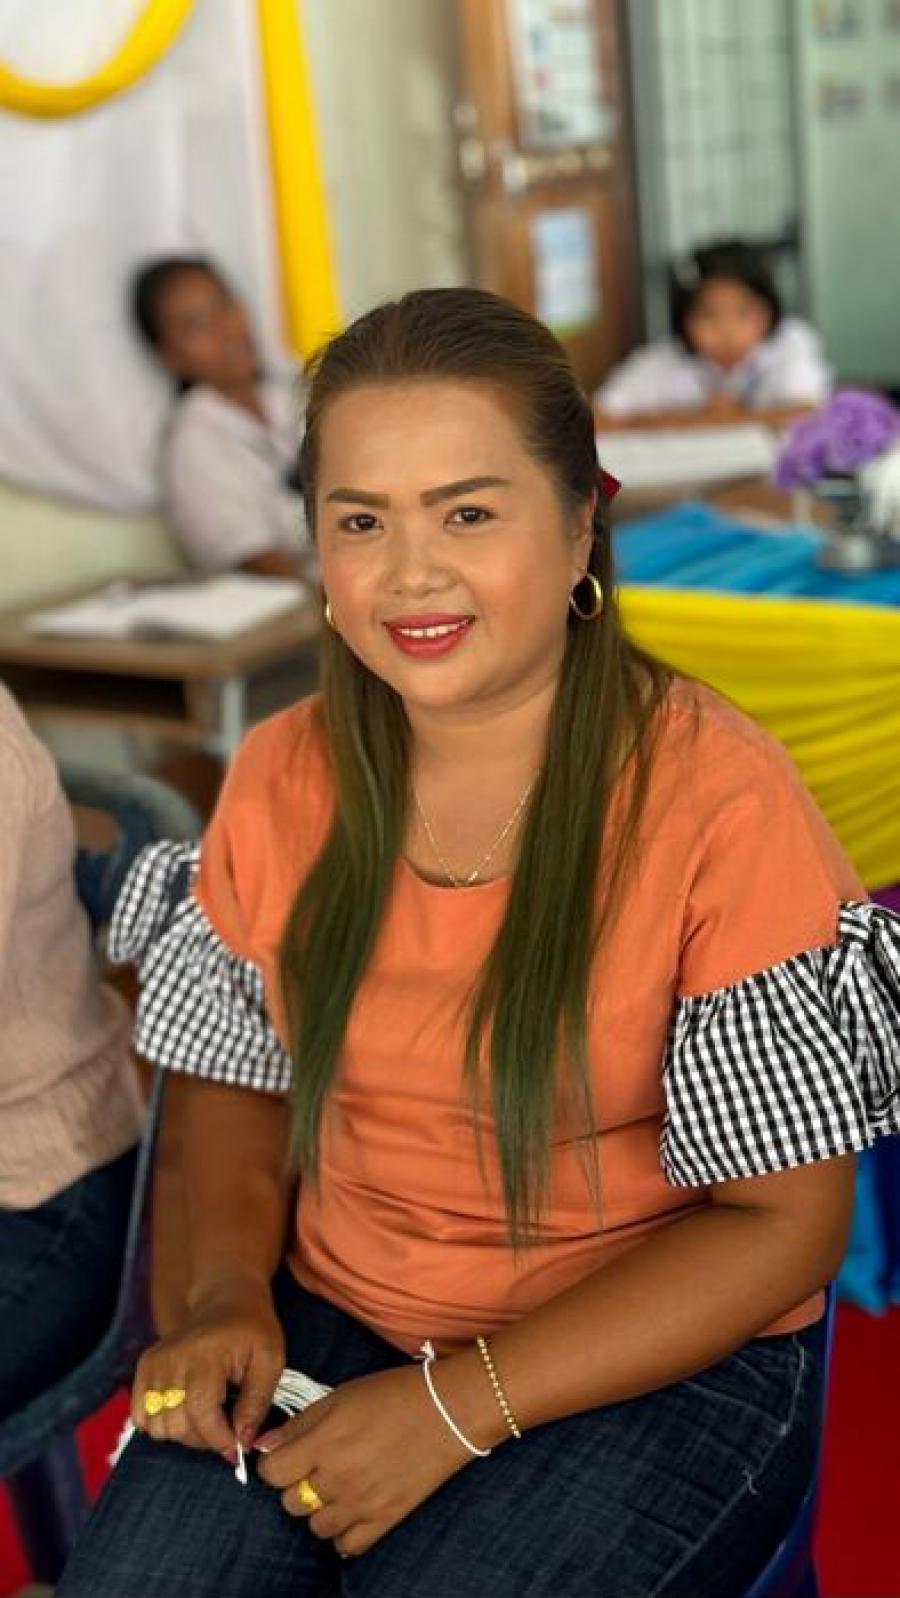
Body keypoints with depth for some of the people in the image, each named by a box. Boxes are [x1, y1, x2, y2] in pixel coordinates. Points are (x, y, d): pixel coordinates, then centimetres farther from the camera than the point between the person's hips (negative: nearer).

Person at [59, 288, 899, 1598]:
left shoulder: (717, 801, -17)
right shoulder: (281, 781, -2)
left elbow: (786, 1221, -13)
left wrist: (458, 1409, -18)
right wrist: (229, 1288, -9)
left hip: (661, 1362, -3)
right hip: (327, 1323, 3)